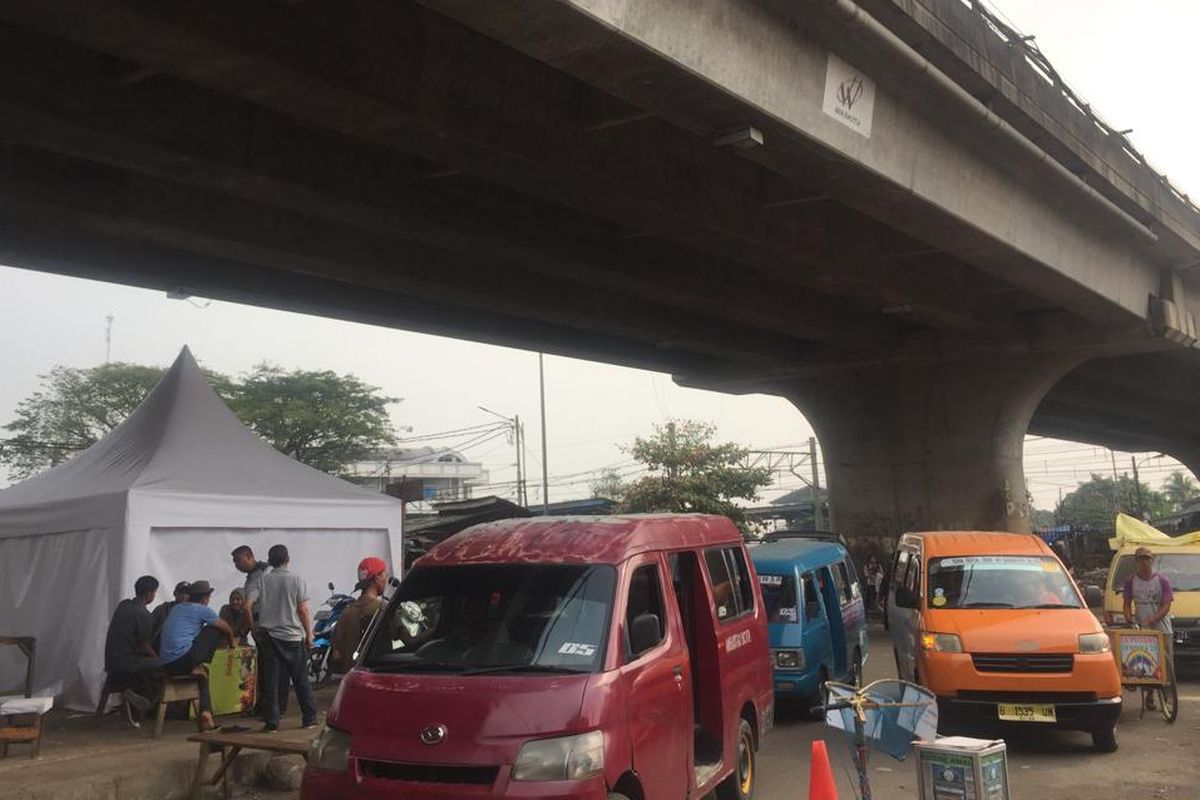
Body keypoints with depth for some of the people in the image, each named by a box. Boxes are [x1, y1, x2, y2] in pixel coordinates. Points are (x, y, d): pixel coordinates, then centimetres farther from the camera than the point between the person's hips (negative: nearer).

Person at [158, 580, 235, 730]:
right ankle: (198, 666, 7)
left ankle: (205, 712, 18)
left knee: (202, 673, 33)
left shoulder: (176, 608, 23)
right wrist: (231, 641, 34)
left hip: (165, 665, 8)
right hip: (183, 659, -8)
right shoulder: (201, 610, 2)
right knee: (215, 630, 5)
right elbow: (226, 628, 11)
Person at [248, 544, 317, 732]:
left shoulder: (262, 581, 3)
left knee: (271, 681, 4)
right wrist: (309, 634, 2)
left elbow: (248, 605, -7)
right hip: (293, 636, -1)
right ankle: (309, 719, 12)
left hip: (268, 636, 1)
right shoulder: (296, 580, -2)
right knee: (301, 680, 8)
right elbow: (303, 610, -6)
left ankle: (271, 722, 3)